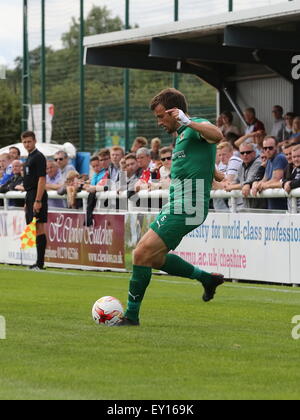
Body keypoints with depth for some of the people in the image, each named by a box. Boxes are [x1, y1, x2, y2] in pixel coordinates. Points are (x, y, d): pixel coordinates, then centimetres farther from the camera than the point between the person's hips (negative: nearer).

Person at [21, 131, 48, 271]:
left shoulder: (39, 157, -10)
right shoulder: (29, 158, 18)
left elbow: (42, 179, -17)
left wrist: (38, 201, -22)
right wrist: (27, 201, 21)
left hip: (37, 196, -9)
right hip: (30, 196, 9)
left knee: (39, 228, -10)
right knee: (34, 229, 8)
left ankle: (40, 263, -11)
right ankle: (39, 262, 10)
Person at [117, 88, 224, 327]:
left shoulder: (196, 127, -9)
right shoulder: (183, 135, 21)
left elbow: (217, 135, -34)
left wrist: (187, 122, -37)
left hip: (186, 208, -11)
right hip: (176, 206, 11)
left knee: (142, 254, -14)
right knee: (153, 257, 18)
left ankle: (131, 315, -5)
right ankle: (207, 278, 27)